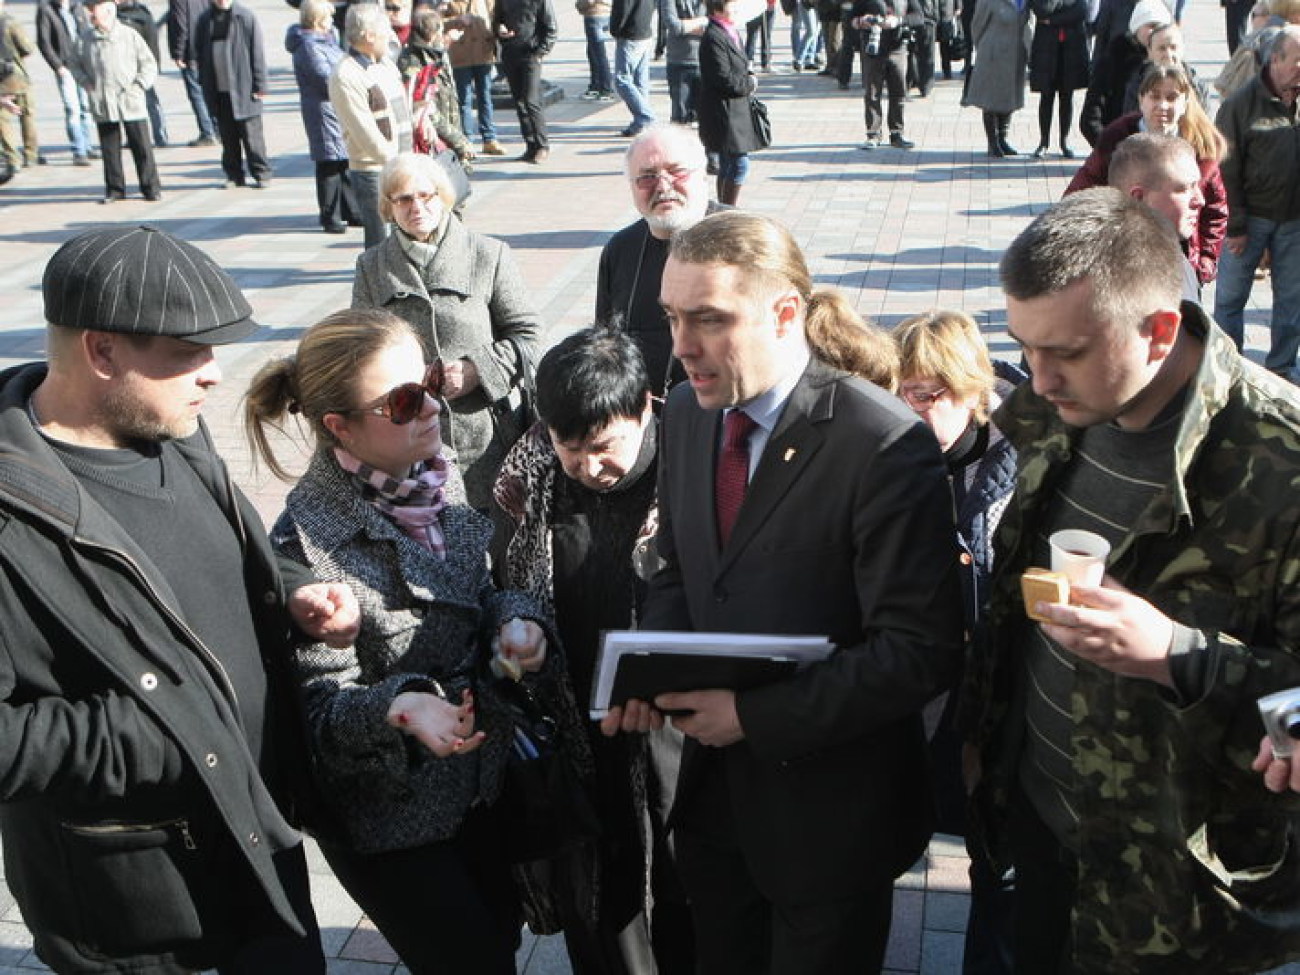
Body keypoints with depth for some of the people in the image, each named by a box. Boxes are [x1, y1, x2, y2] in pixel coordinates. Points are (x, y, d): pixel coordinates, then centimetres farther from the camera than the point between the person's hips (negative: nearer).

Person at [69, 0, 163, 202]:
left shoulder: (129, 35, -1)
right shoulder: (85, 38, 5)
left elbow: (149, 64, 4)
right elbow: (74, 63, 16)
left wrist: (139, 85, -8)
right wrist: (86, 83, 1)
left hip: (131, 102, -2)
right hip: (102, 104, 2)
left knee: (142, 147, 1)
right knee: (110, 148, 7)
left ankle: (151, 187, 11)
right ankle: (115, 189, 17)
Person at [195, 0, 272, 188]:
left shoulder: (246, 16, -4)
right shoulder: (204, 20, 8)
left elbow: (257, 53, -5)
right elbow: (199, 53, 15)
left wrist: (259, 86, -8)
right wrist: (205, 84, 10)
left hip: (243, 89, -4)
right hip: (218, 92, 4)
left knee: (251, 135, 0)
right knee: (228, 137, 10)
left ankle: (261, 174, 10)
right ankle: (235, 175, 19)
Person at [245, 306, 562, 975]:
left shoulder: (435, 481, -5)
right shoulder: (308, 542, -24)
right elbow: (320, 705, -20)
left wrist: (514, 619, -13)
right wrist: (400, 708, -39)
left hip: (486, 785, 6)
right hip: (390, 816, -6)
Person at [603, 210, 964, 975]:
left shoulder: (884, 444, -23)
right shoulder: (689, 412, -1)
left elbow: (923, 650, -23)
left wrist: (756, 714, -23)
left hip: (827, 811, -6)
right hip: (714, 792, 6)